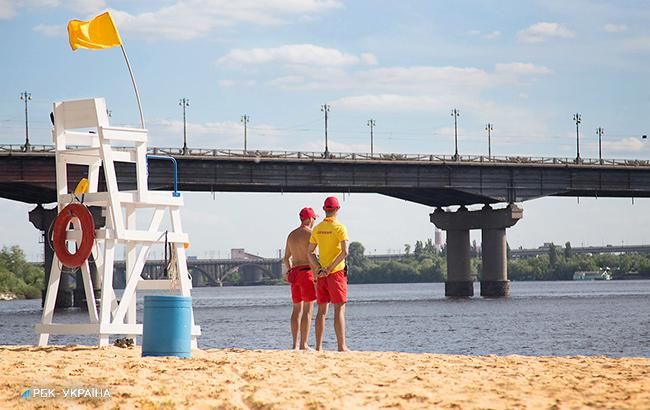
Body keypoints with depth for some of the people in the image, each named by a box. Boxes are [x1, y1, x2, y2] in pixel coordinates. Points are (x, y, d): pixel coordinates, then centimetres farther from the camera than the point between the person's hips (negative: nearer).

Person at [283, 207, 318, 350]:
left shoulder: (291, 235, 14)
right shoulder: (310, 233, -7)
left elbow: (287, 257, 22)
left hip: (294, 273, 7)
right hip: (307, 271, -7)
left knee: (297, 309, 11)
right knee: (308, 310, -7)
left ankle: (295, 344, 9)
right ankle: (304, 345, -12)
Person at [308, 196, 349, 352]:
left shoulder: (317, 229, 9)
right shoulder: (339, 227, -8)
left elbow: (310, 253, 8)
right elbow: (344, 252, -18)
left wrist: (319, 269, 0)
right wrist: (329, 269, -14)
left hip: (321, 274, 5)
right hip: (336, 273, -5)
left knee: (322, 310, 8)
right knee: (339, 310, -5)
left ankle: (319, 346, 6)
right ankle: (341, 346, -9)